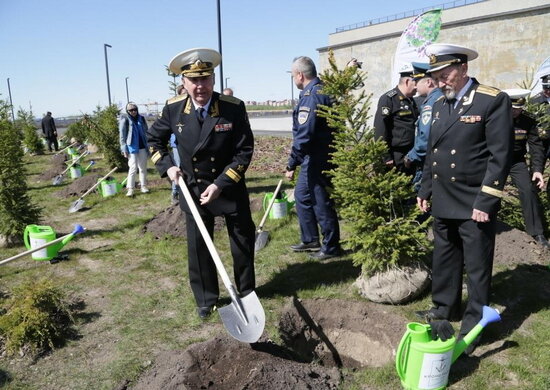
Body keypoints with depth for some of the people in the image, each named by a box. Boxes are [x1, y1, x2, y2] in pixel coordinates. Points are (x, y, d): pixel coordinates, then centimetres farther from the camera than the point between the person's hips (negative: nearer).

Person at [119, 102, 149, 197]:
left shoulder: (141, 118, 8)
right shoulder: (124, 119, -3)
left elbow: (146, 132, 13)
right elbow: (122, 135, -3)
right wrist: (124, 149, -8)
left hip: (142, 147, 4)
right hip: (132, 147, -4)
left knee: (143, 167, 9)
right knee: (133, 167, -8)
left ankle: (143, 186, 18)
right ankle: (130, 189, -4)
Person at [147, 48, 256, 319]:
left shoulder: (234, 108, -18)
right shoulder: (173, 109, -9)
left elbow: (244, 151, -15)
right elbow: (154, 139, 9)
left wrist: (220, 185, -21)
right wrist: (167, 166, -6)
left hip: (230, 188, -1)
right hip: (192, 189, 1)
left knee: (243, 242, 13)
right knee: (198, 248, 8)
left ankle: (247, 291, 37)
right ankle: (206, 300, 28)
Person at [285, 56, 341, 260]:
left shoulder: (310, 96, -19)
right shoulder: (325, 90, 13)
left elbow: (303, 135, -25)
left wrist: (291, 164, -19)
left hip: (316, 160, -11)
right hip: (314, 159, 11)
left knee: (321, 203, 1)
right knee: (302, 195, 19)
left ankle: (331, 247, 15)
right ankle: (310, 240, 30)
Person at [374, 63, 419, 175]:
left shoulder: (412, 101, 16)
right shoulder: (388, 99, -8)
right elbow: (380, 128, -15)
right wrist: (386, 157, -17)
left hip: (410, 157, 8)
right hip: (395, 158, -7)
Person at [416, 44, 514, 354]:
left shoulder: (494, 101, -11)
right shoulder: (439, 105, 10)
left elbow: (500, 156, -15)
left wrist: (485, 202, -18)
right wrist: (425, 190, 13)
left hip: (474, 205, -6)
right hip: (443, 203, 7)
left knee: (477, 267, 7)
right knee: (444, 261, 19)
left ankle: (475, 324, 23)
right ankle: (445, 308, 37)